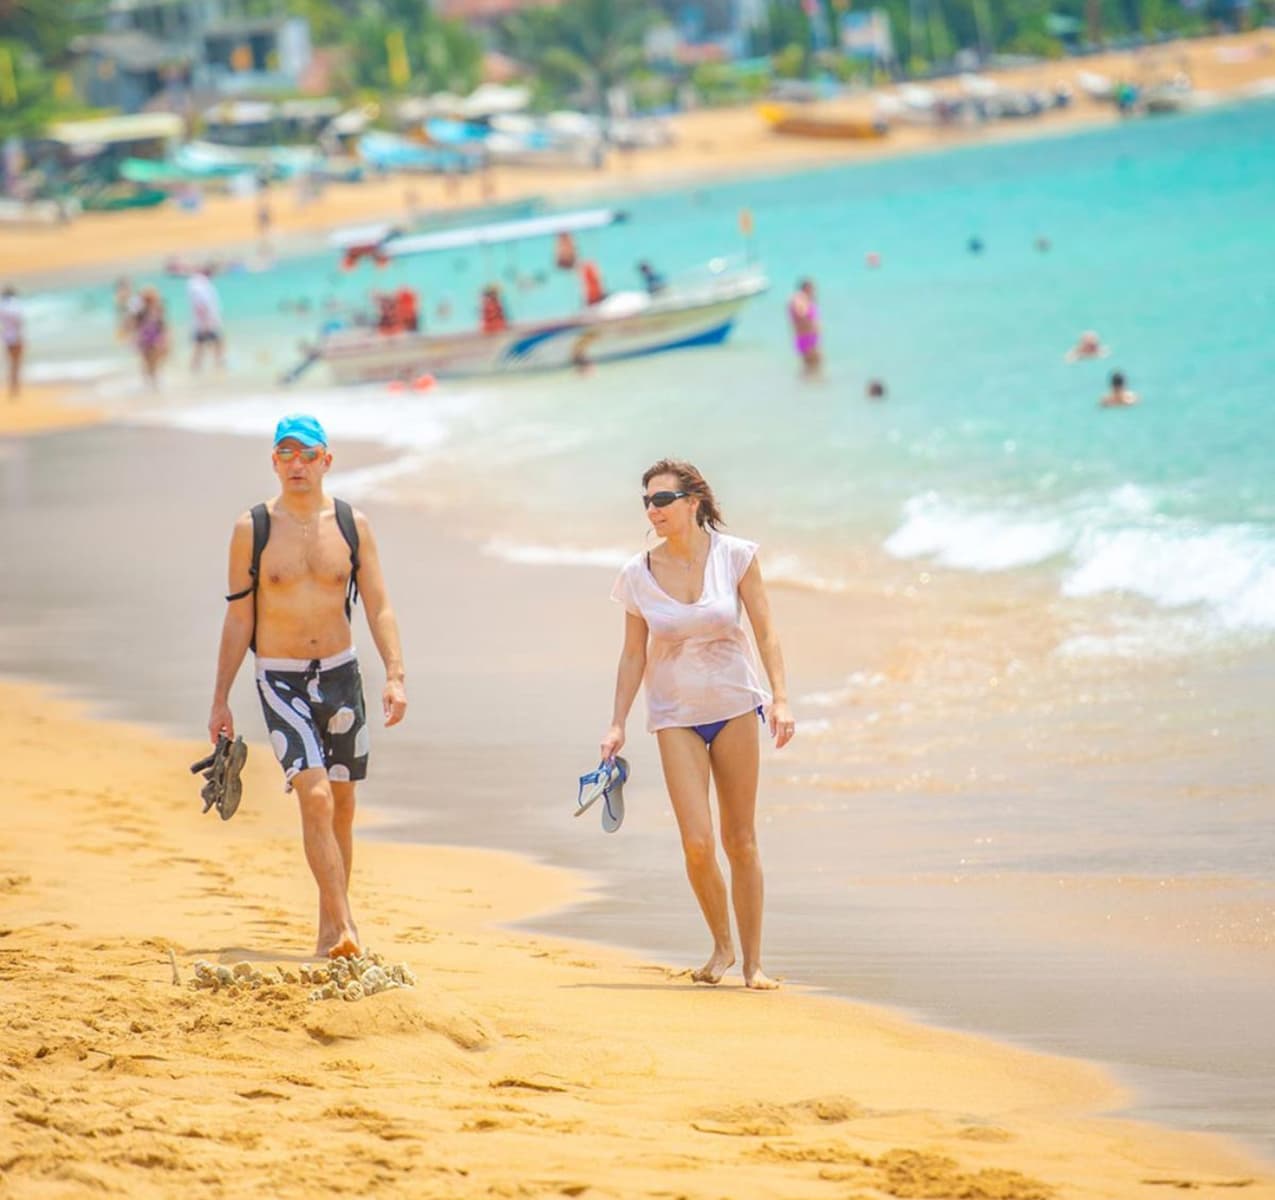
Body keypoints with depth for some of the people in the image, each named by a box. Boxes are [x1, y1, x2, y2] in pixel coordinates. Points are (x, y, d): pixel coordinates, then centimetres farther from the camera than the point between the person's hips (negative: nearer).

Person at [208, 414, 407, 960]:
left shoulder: (351, 524, 2)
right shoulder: (252, 529, -3)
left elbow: (379, 607, 2)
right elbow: (238, 618, 2)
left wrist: (394, 676, -11)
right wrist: (220, 701, 2)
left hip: (340, 673, 3)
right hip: (281, 680, -3)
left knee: (341, 804, 9)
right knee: (315, 797, -18)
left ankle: (330, 927, 23)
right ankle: (343, 925, -22)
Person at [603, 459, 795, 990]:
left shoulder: (735, 557, -6)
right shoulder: (639, 574, -4)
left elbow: (765, 633, -3)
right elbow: (634, 653, 4)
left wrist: (780, 698, -14)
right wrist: (618, 724, 1)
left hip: (735, 707, 0)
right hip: (676, 716, 0)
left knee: (740, 842, 3)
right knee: (697, 844, -12)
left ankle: (752, 961, 12)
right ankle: (721, 946, 11)